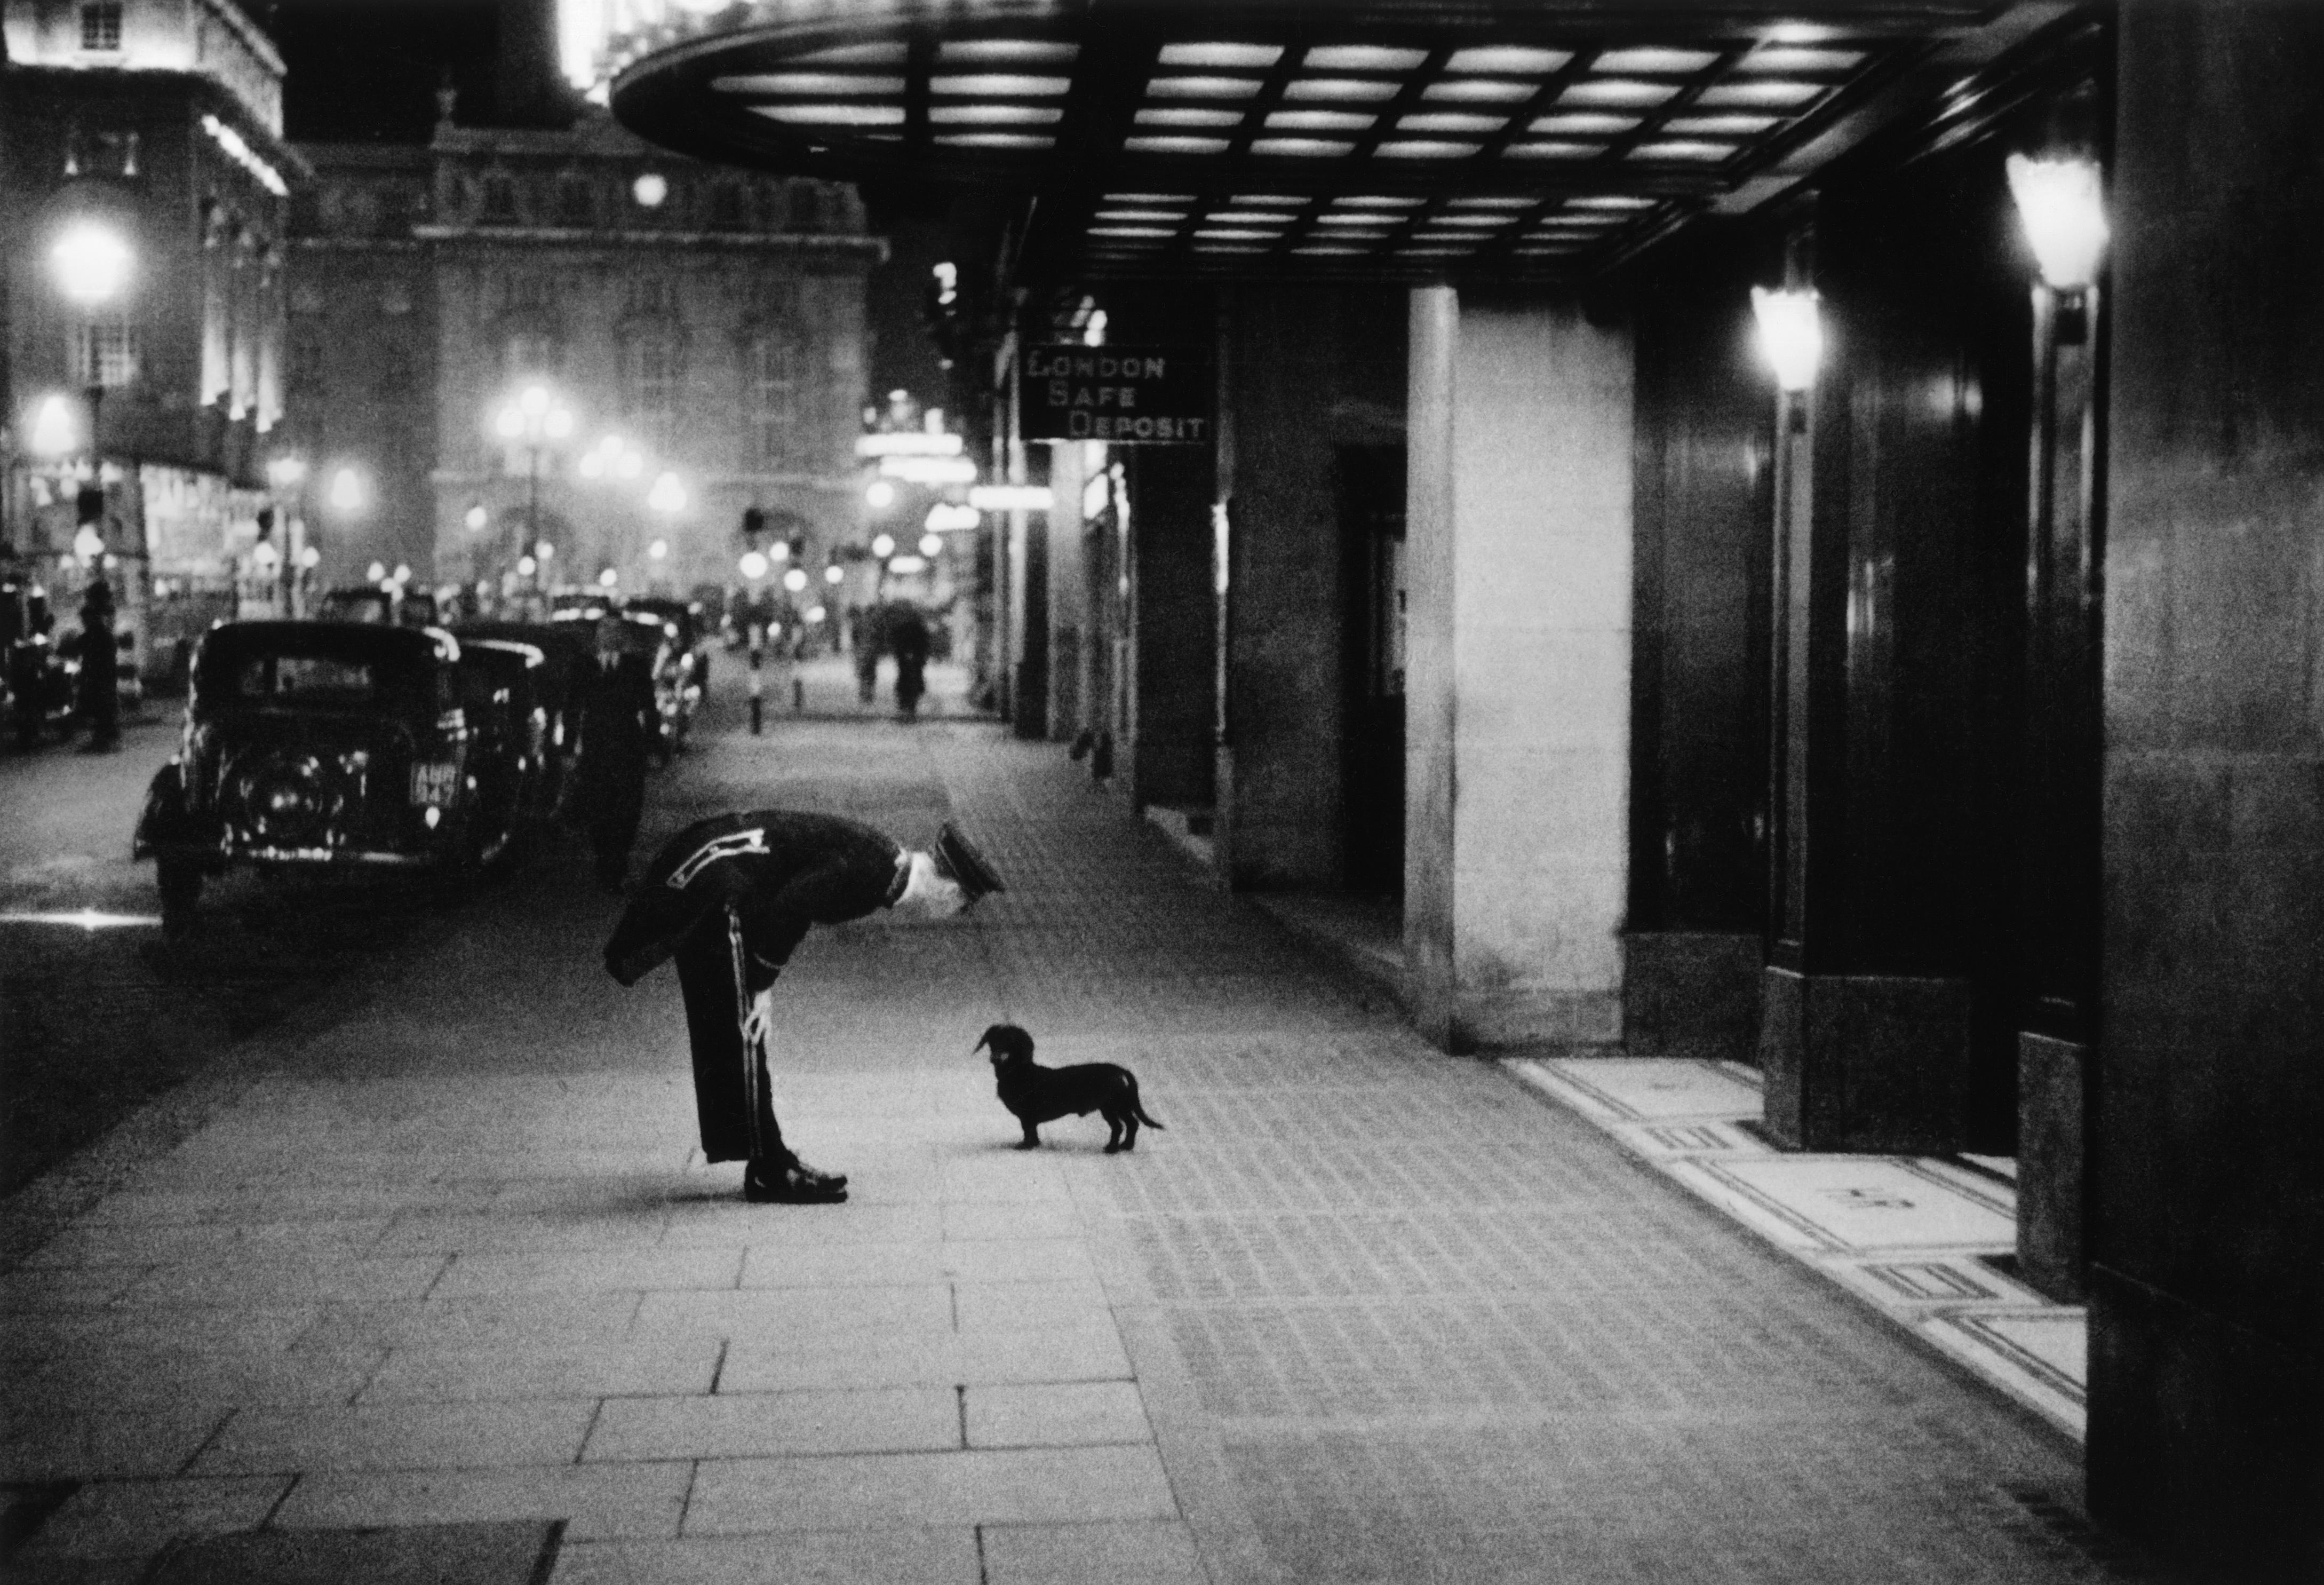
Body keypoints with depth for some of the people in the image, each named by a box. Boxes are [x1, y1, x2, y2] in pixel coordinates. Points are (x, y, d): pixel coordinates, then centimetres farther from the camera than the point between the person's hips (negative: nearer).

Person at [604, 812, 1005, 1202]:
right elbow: (785, 910, -24)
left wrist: (762, 988, 8)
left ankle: (769, 1161, 22)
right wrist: (763, 990, -14)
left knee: (734, 1035, 15)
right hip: (715, 884, -10)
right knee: (742, 1032, -6)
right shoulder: (870, 871, -20)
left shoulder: (881, 859, 9)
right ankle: (768, 1172, -2)